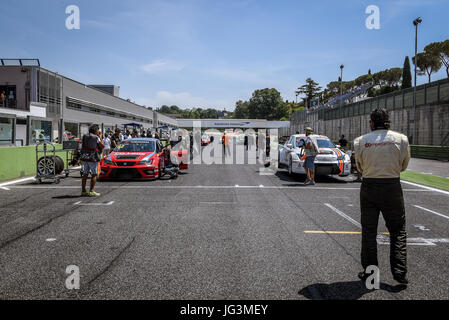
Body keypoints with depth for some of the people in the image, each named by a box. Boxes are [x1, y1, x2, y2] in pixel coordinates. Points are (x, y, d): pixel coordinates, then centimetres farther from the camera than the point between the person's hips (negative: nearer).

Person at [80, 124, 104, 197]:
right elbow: (102, 146, -2)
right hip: (93, 158, -6)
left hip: (85, 157, 6)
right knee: (94, 174, 1)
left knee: (85, 174, 11)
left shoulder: (85, 136, 6)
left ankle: (83, 191, 14)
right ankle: (91, 191, -3)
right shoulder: (96, 138, -10)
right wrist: (100, 138, 10)